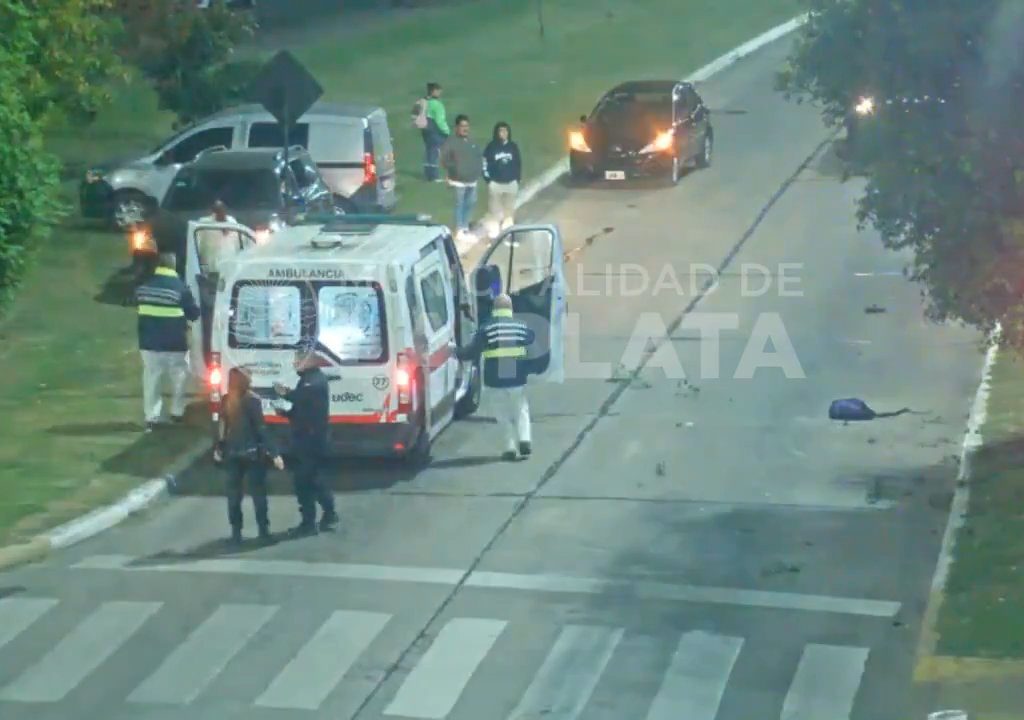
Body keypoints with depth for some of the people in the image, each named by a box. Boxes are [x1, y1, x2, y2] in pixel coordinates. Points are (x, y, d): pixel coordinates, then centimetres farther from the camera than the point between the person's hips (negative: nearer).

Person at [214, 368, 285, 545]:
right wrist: (273, 454, -14)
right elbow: (260, 429, -15)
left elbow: (221, 427, 5)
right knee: (258, 492, 2)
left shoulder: (226, 400, 1)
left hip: (232, 453, 4)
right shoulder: (252, 400, -12)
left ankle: (236, 532, 10)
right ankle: (264, 532, 1)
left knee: (234, 493, 10)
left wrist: (218, 448, 20)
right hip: (252, 452, -4)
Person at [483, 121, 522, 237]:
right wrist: (488, 179, -9)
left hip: (511, 183, 3)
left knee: (509, 210, 8)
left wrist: (518, 178, 7)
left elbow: (518, 163, 11)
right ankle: (494, 234, 3)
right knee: (495, 210, -1)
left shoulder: (513, 146, 4)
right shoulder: (491, 146, -5)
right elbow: (485, 163, -3)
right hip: (495, 183, -3)